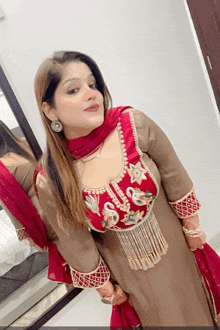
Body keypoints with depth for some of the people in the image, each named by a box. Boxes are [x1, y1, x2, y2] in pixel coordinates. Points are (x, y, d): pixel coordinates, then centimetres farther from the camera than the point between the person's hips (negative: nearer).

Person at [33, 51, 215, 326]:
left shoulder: (134, 125, -23)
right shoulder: (50, 182, -24)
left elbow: (173, 176, -9)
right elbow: (76, 245, -10)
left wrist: (192, 225, 2)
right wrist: (104, 286, 3)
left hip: (174, 248, 2)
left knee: (194, 308, 29)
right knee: (160, 317, 24)